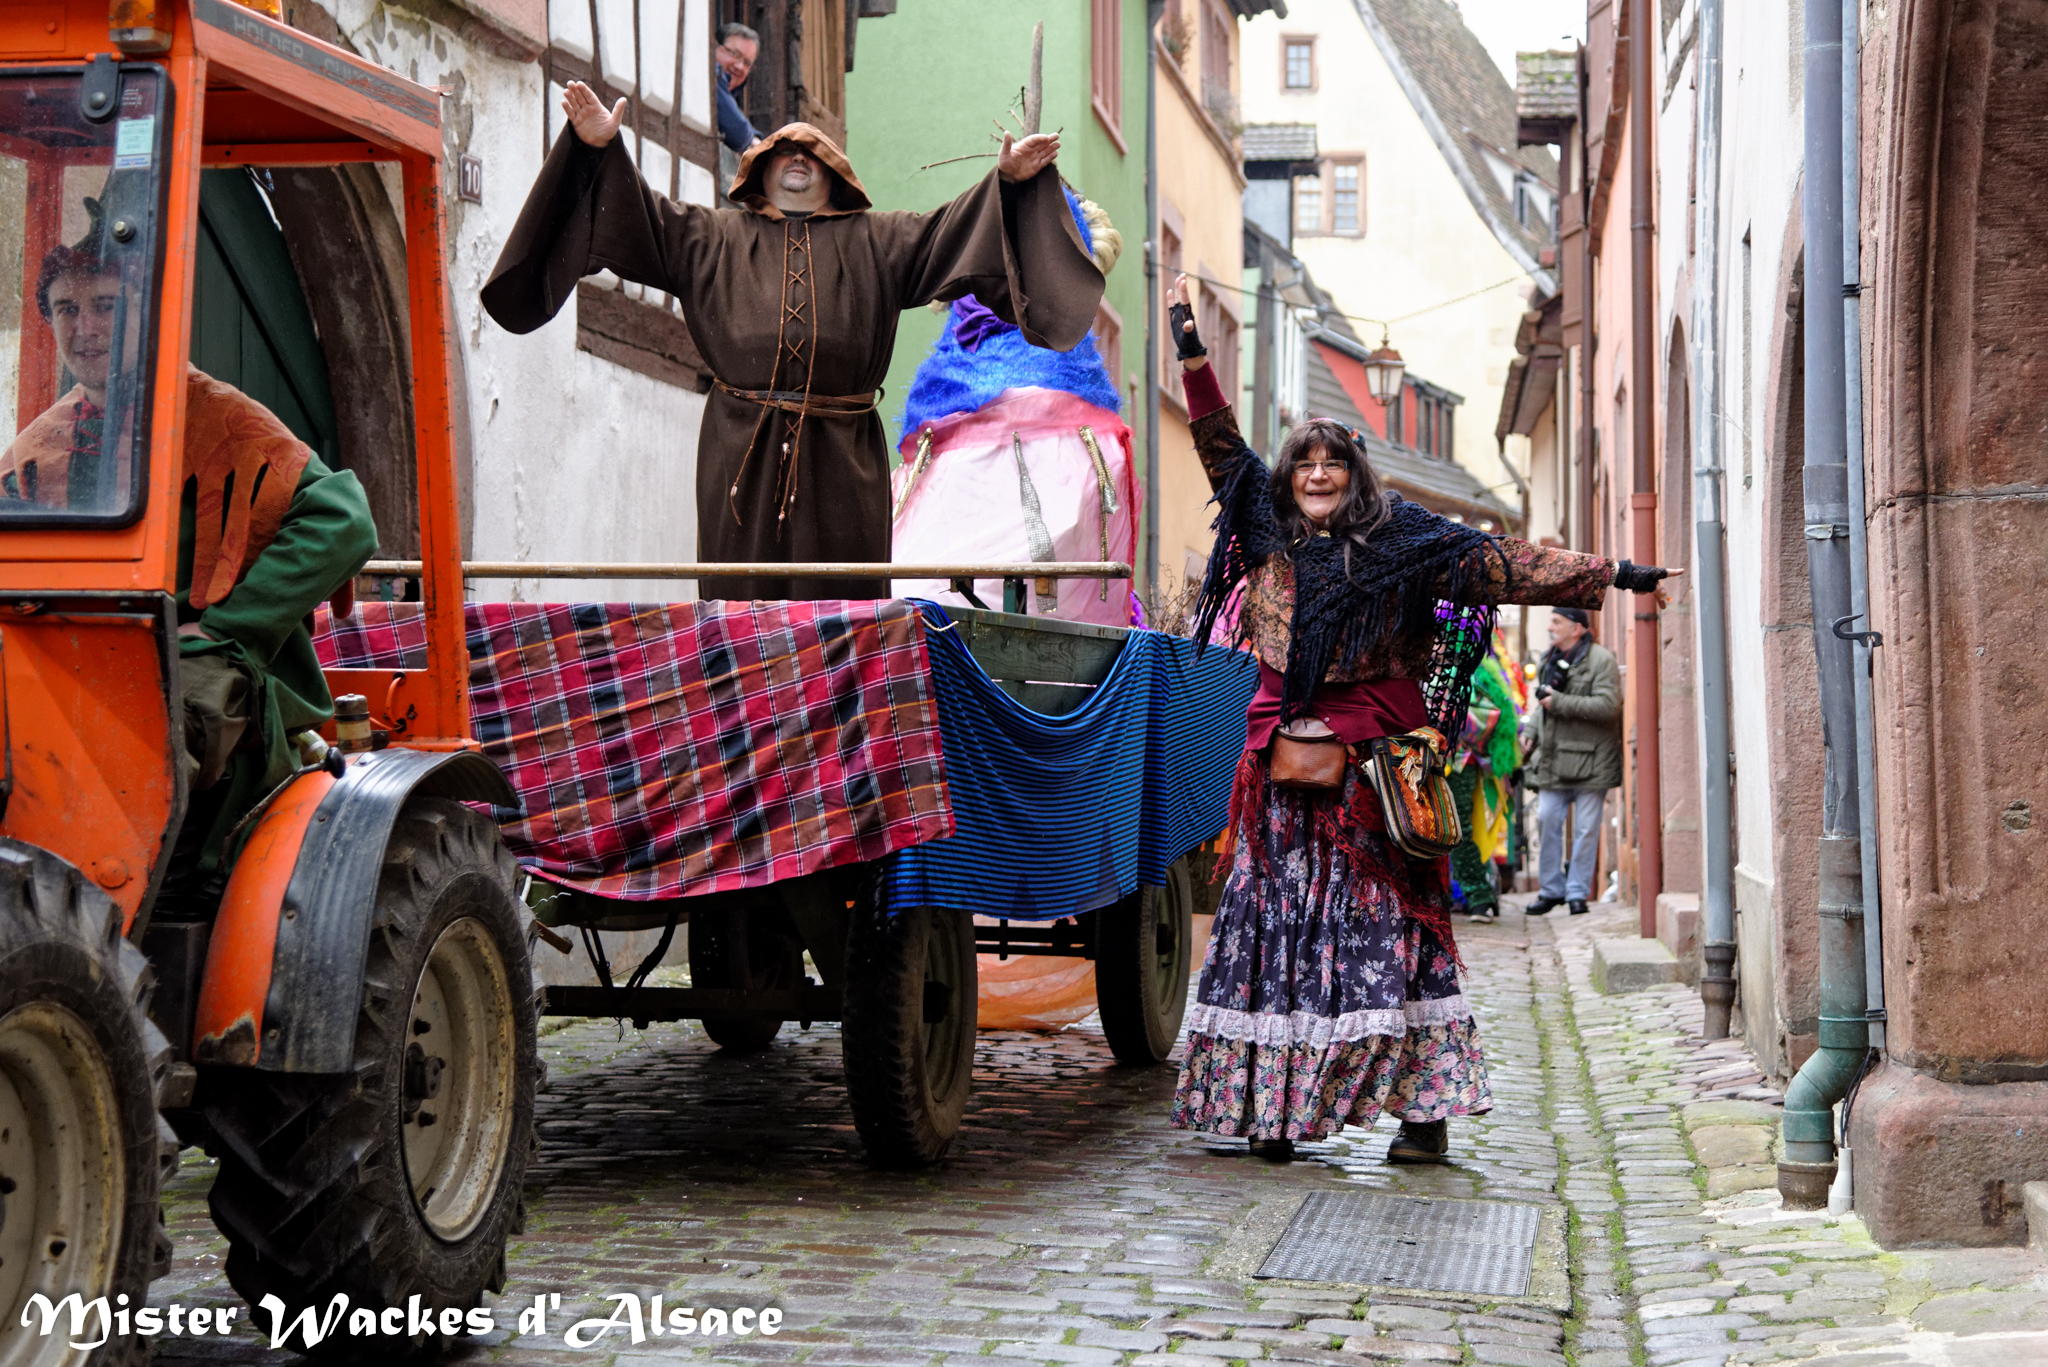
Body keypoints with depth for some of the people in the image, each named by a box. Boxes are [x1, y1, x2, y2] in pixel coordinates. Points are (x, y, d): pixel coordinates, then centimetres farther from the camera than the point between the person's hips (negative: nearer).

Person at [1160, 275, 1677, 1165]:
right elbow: (1223, 450, 17)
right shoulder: (1269, 532, 10)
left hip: (1373, 759, -3)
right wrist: (1190, 353, 16)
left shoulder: (1399, 539, 2)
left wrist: (1609, 575, -6)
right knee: (1279, 916, 1)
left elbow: (1502, 563, -1)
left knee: (1389, 925, -6)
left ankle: (1424, 1107, -6)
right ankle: (1274, 1107, 4)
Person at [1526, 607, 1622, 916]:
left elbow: (1607, 705, -20)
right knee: (1547, 821, 3)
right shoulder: (1549, 661, 16)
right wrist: (1536, 741, 17)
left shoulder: (1601, 660, -8)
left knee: (1586, 828, -1)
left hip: (1589, 760, -6)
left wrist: (1558, 702, -18)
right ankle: (1551, 889, 14)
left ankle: (1578, 892, 7)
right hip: (1554, 760, 6)